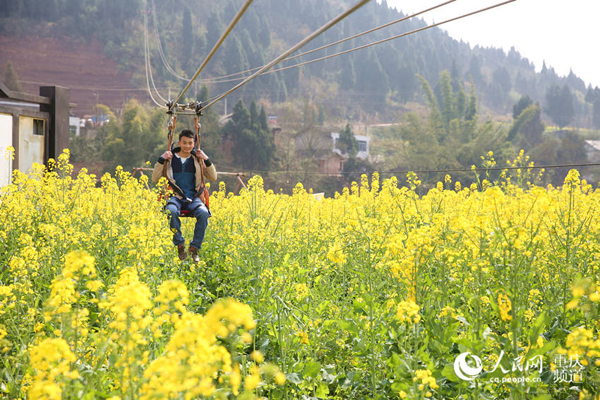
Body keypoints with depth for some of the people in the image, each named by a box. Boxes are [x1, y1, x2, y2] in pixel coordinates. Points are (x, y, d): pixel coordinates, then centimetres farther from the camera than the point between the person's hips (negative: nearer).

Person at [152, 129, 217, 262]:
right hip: (175, 197, -1)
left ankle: (194, 247, -21)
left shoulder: (197, 160, 14)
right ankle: (180, 244, -24)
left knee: (204, 213, -33)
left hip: (193, 198, 1)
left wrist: (207, 160, -2)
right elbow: (155, 179, 4)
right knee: (171, 211, -39)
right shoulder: (170, 159, 10)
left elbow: (213, 178, 10)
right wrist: (161, 159, -6)